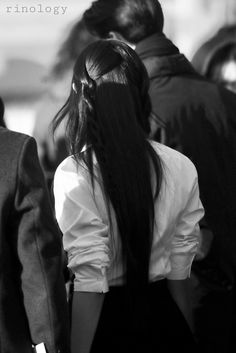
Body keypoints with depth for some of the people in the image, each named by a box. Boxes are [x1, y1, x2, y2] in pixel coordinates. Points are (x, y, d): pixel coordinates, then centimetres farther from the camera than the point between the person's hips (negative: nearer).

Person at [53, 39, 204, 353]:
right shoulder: (182, 169, -4)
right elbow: (179, 275, 3)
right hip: (164, 322, 3)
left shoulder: (74, 176, -16)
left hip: (106, 327, -3)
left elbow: (90, 283, -17)